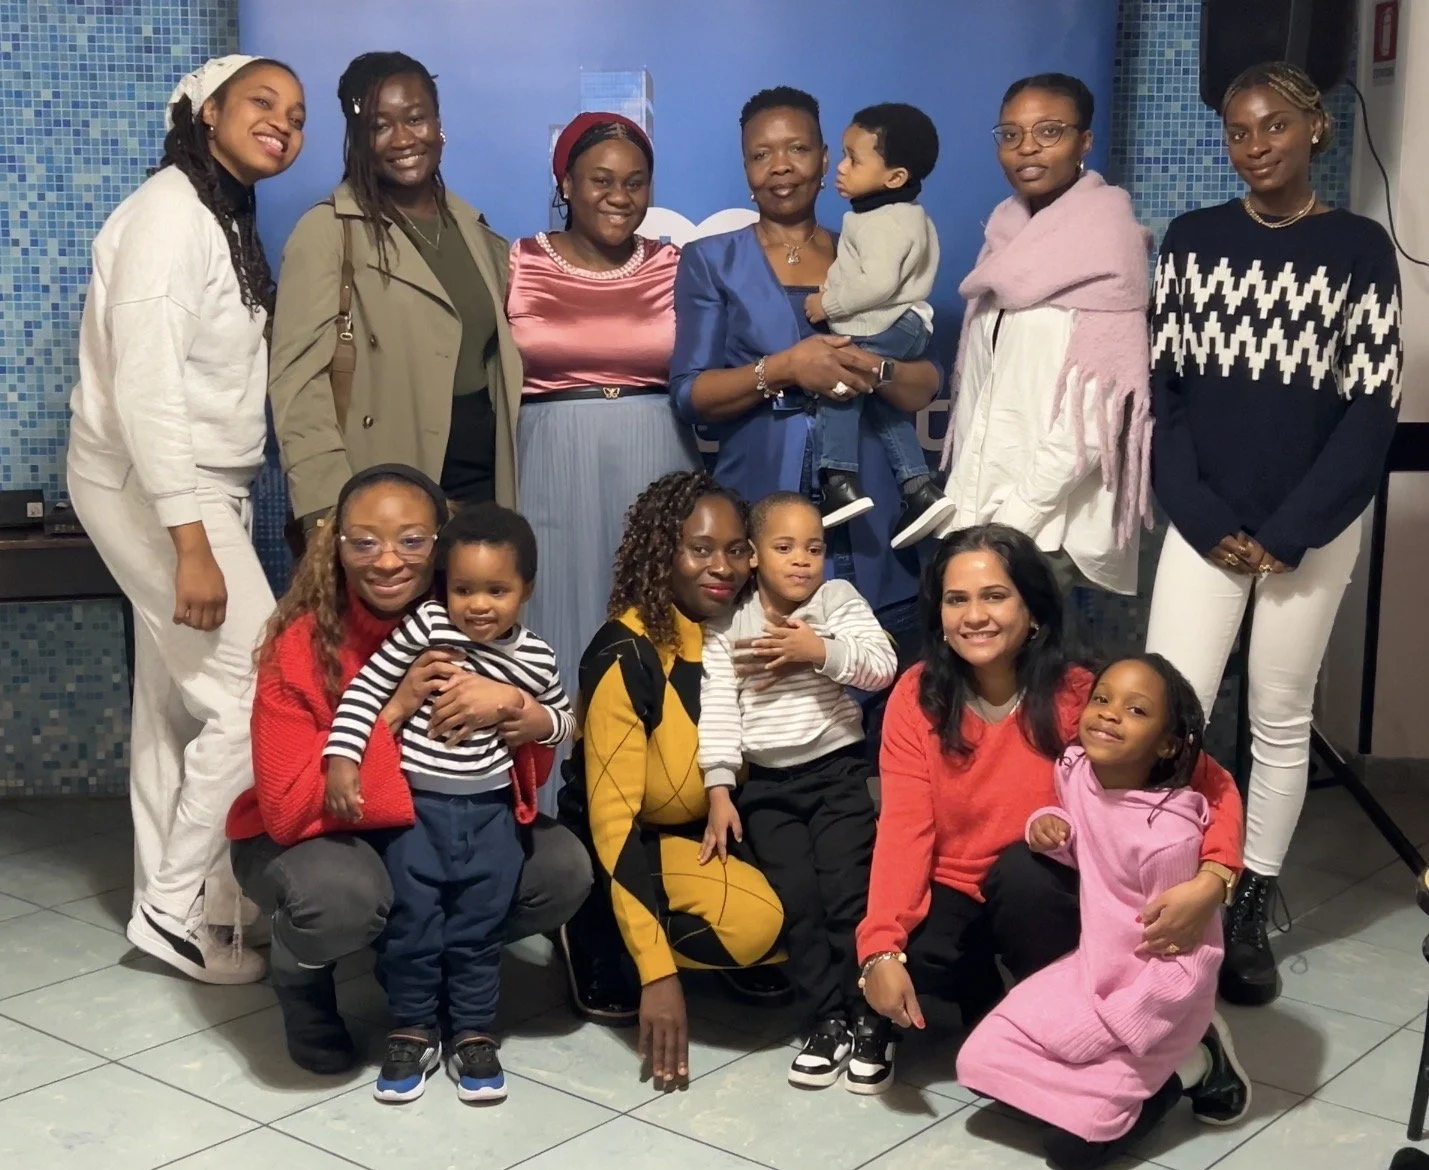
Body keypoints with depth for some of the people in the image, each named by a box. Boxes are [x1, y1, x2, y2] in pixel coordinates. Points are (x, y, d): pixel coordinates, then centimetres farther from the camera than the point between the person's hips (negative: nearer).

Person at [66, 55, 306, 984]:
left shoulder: (227, 217, 13)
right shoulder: (170, 214, -17)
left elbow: (209, 373, 10)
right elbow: (145, 385, -24)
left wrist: (206, 522, 6)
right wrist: (193, 543, -27)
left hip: (197, 486, 9)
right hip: (152, 487, -9)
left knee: (180, 695, 13)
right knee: (259, 695, -9)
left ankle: (167, 902, 22)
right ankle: (181, 908, 3)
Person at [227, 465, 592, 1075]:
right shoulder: (300, 647, -22)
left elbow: (532, 776, -9)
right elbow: (286, 809, -27)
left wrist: (510, 707, -32)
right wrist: (393, 712, -32)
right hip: (310, 838, -4)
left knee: (563, 869, -16)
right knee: (341, 894, -37)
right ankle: (301, 976, 1)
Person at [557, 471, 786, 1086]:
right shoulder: (625, 657, -24)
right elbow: (613, 818, -26)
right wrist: (656, 974, -30)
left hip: (710, 829, 6)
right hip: (626, 841, -6)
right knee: (748, 918, -30)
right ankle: (603, 946, -4)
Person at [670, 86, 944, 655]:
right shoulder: (710, 262, 8)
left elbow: (925, 389, 8)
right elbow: (689, 394, -2)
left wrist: (873, 368, -14)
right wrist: (783, 368, -16)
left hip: (869, 516, 2)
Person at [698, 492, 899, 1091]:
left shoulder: (839, 601, 1)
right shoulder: (726, 627, 1)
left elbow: (882, 663, -11)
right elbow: (717, 709, -5)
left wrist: (819, 650, -21)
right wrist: (719, 789, -11)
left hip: (838, 771, -1)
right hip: (766, 783, 1)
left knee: (847, 889, -9)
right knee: (796, 896, -6)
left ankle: (868, 1020, 4)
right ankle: (829, 1019, 8)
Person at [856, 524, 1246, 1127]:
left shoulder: (1078, 696, -16)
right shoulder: (916, 696, -11)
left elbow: (1212, 784, -16)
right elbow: (905, 826, -17)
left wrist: (1210, 882, -36)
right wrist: (881, 947, -31)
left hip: (1044, 898, -1)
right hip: (954, 894, 1)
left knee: (1023, 868, -34)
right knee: (893, 969, -29)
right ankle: (986, 998, 5)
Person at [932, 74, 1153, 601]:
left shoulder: (1105, 242, -10)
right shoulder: (1009, 233, 11)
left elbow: (1094, 412, -15)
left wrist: (1016, 519, -16)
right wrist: (963, 497, 7)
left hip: (1050, 521, -6)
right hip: (982, 506, 6)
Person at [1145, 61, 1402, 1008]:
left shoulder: (1359, 247, -2)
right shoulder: (1193, 239, 4)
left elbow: (1373, 406, -6)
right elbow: (1163, 385, 1)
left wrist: (1290, 532, -11)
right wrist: (1204, 517, -8)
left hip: (1312, 528, -1)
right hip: (1205, 523, 1)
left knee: (1281, 720, 6)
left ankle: (1252, 916, 17)